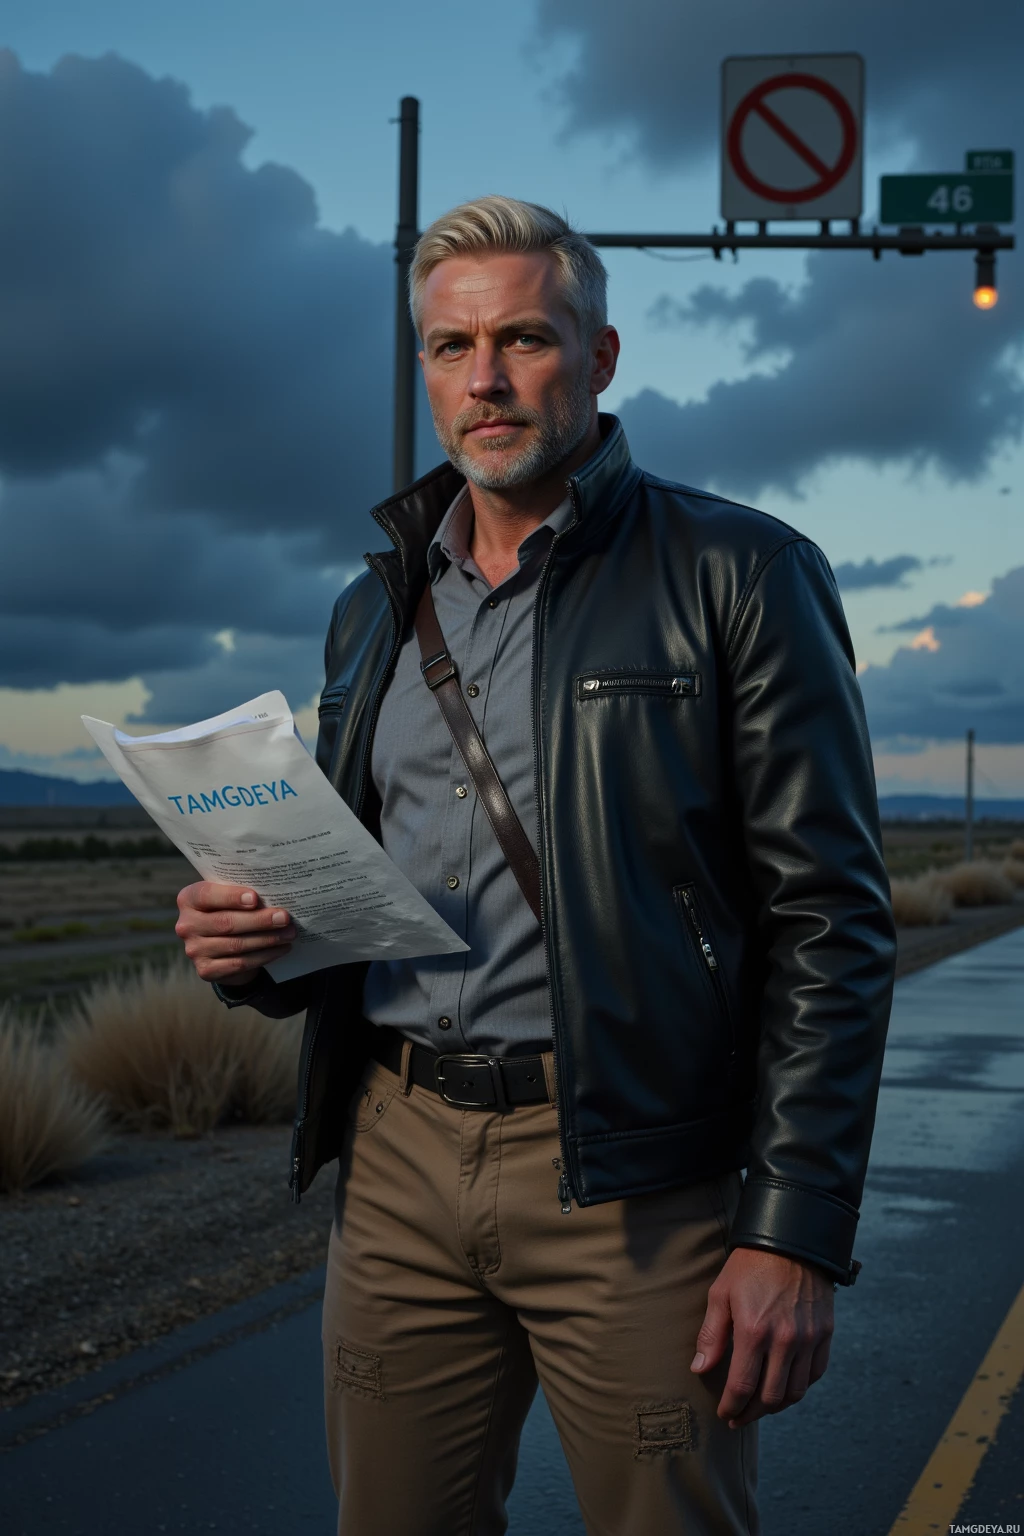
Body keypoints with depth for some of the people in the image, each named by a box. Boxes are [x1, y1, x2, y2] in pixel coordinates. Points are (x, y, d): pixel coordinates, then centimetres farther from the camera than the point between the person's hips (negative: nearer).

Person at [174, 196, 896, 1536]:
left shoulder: (740, 575, -3)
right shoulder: (376, 608, 15)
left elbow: (830, 919, -7)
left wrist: (797, 1228, -13)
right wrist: (256, 943, 0)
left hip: (633, 1180, -5)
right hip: (399, 1168, 5)